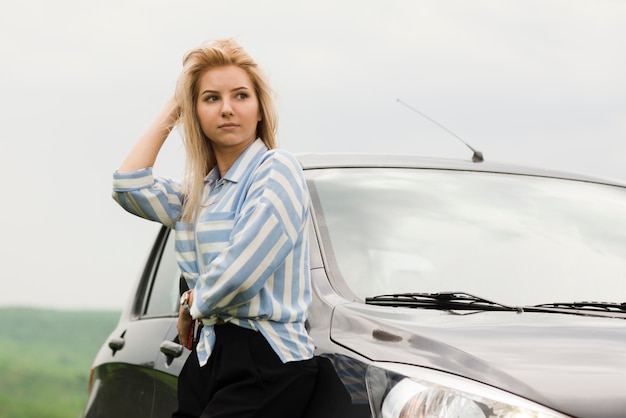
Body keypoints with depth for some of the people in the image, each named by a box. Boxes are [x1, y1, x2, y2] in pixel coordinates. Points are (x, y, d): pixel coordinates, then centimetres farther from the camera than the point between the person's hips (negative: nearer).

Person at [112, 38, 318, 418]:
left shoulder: (277, 171, -9)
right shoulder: (201, 191, 17)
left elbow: (237, 275, -17)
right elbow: (130, 186, 6)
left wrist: (194, 304, 2)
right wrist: (170, 113, 13)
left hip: (264, 362, -8)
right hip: (210, 358, 8)